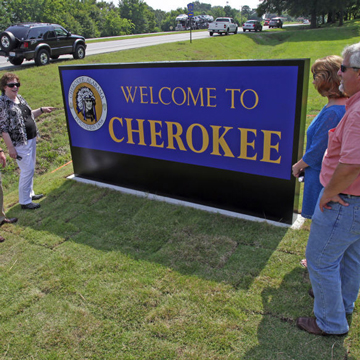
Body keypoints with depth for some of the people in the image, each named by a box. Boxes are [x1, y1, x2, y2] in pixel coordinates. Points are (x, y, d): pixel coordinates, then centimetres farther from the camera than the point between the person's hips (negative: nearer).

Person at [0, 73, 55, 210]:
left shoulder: (20, 98, 9)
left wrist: (42, 110, 11)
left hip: (31, 139, 8)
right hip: (19, 143, -8)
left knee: (30, 169, 17)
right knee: (27, 170, -5)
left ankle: (29, 193, 34)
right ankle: (24, 201, 7)